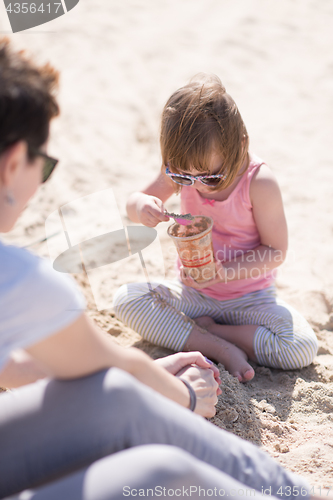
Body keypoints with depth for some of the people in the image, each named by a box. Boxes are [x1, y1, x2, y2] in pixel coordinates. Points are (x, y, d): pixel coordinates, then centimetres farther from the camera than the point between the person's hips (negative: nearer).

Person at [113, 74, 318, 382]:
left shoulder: (259, 183, -22)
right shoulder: (180, 170, -11)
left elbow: (275, 250, -15)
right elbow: (136, 201, 0)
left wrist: (227, 272, -29)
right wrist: (140, 206, -26)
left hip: (249, 296, -3)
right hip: (194, 292, 3)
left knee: (302, 349, -25)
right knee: (126, 299, -20)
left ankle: (205, 329, -11)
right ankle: (221, 350, -22)